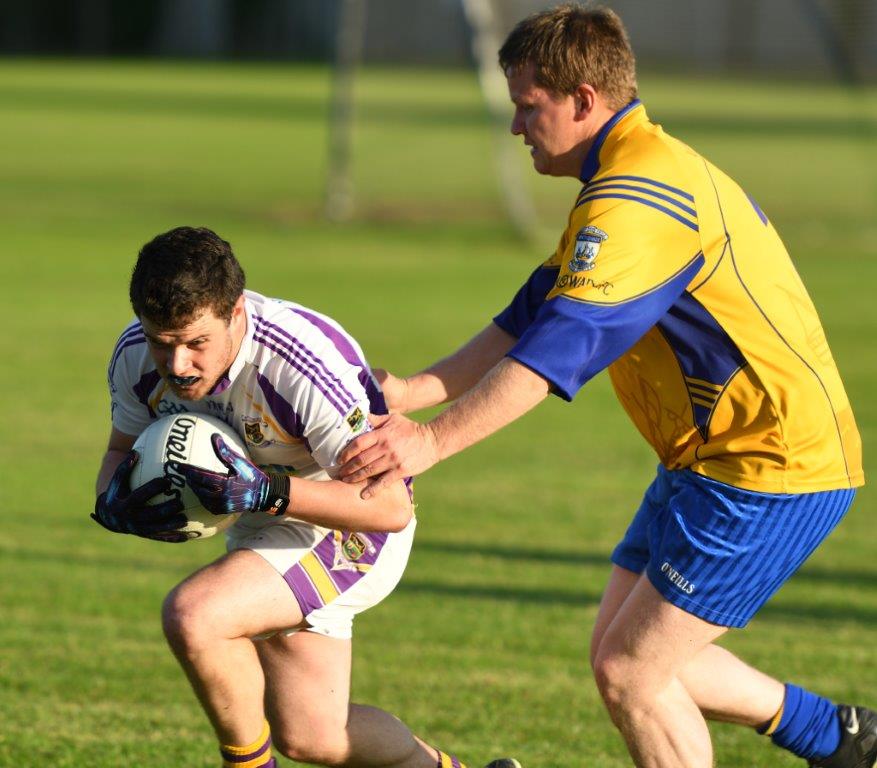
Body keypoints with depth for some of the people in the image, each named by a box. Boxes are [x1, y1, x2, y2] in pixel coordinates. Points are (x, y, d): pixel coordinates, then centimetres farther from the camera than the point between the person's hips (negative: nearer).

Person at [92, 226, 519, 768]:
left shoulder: (309, 367, -34)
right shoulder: (136, 357, -15)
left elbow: (391, 507, -31)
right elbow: (122, 452, 3)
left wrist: (266, 492, -43)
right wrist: (116, 502, -21)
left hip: (354, 532, -7)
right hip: (270, 522, 7)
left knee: (193, 615, -29)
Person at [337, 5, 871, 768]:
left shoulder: (636, 198, -21)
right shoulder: (643, 174, 14)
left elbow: (563, 343, -31)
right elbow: (531, 319, 13)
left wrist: (435, 440, -36)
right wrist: (411, 391, 2)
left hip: (771, 467, -11)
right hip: (711, 461, 11)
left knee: (629, 671, -8)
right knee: (624, 650, 14)